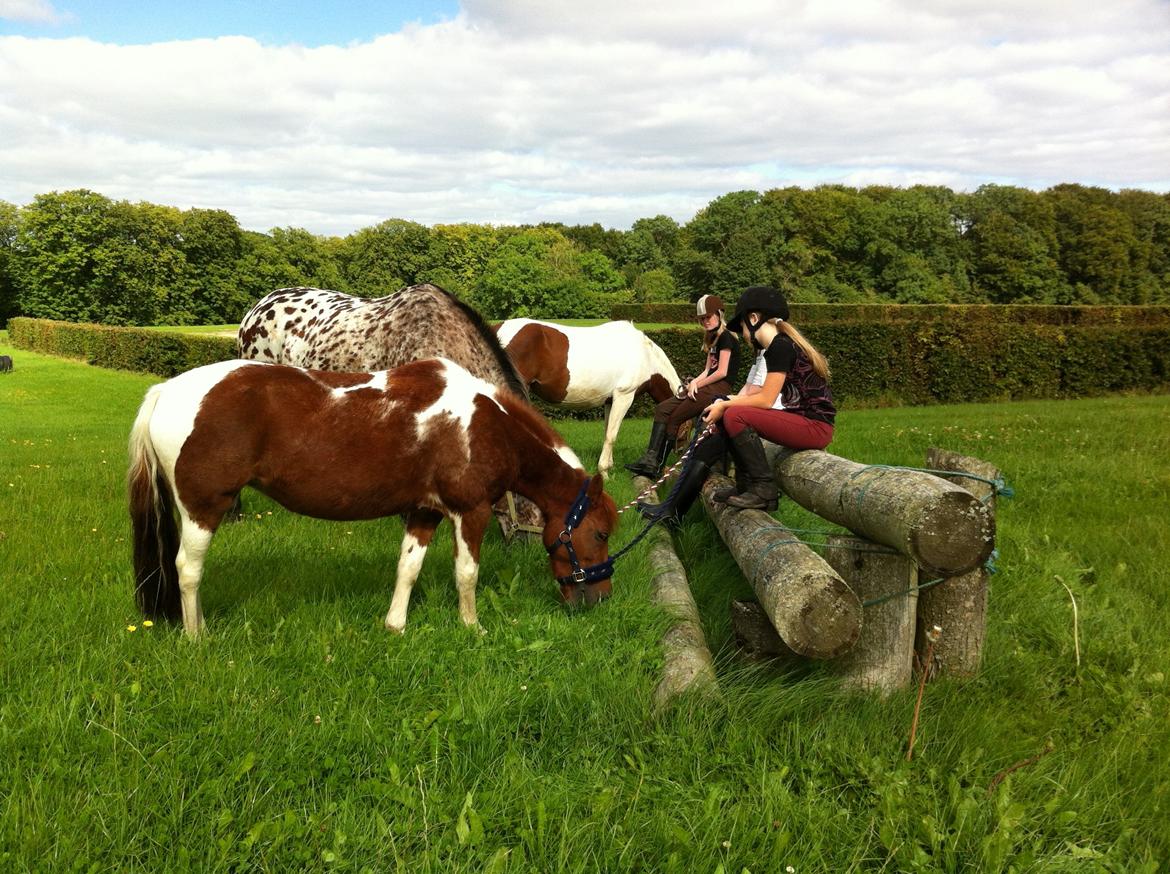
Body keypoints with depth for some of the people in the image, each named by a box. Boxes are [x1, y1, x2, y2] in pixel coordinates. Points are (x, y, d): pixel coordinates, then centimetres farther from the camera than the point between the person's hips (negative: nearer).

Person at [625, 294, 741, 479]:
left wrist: (697, 384, -6)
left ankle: (657, 465, -6)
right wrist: (693, 383, -2)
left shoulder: (726, 337, -7)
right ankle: (651, 458, -17)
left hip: (720, 388, -9)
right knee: (662, 409, -5)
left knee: (674, 419, -12)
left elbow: (722, 372, -13)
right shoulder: (713, 339, 22)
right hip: (708, 387, 9)